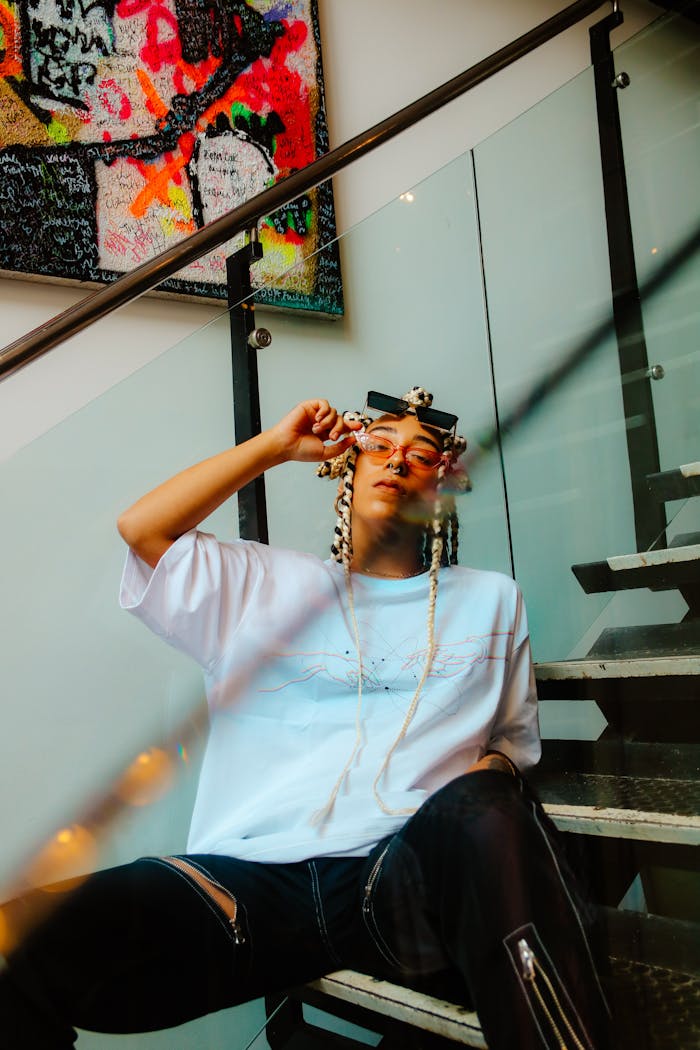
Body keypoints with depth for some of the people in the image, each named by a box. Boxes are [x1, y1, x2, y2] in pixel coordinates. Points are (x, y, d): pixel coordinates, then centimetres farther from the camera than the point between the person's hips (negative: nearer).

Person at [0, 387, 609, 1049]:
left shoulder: (490, 600, 21)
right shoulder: (261, 584, 18)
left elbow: (514, 736, 24)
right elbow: (142, 528, 7)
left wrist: (488, 780, -1)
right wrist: (278, 445, 10)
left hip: (404, 878, 1)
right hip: (251, 880, 0)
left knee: (484, 809, -36)